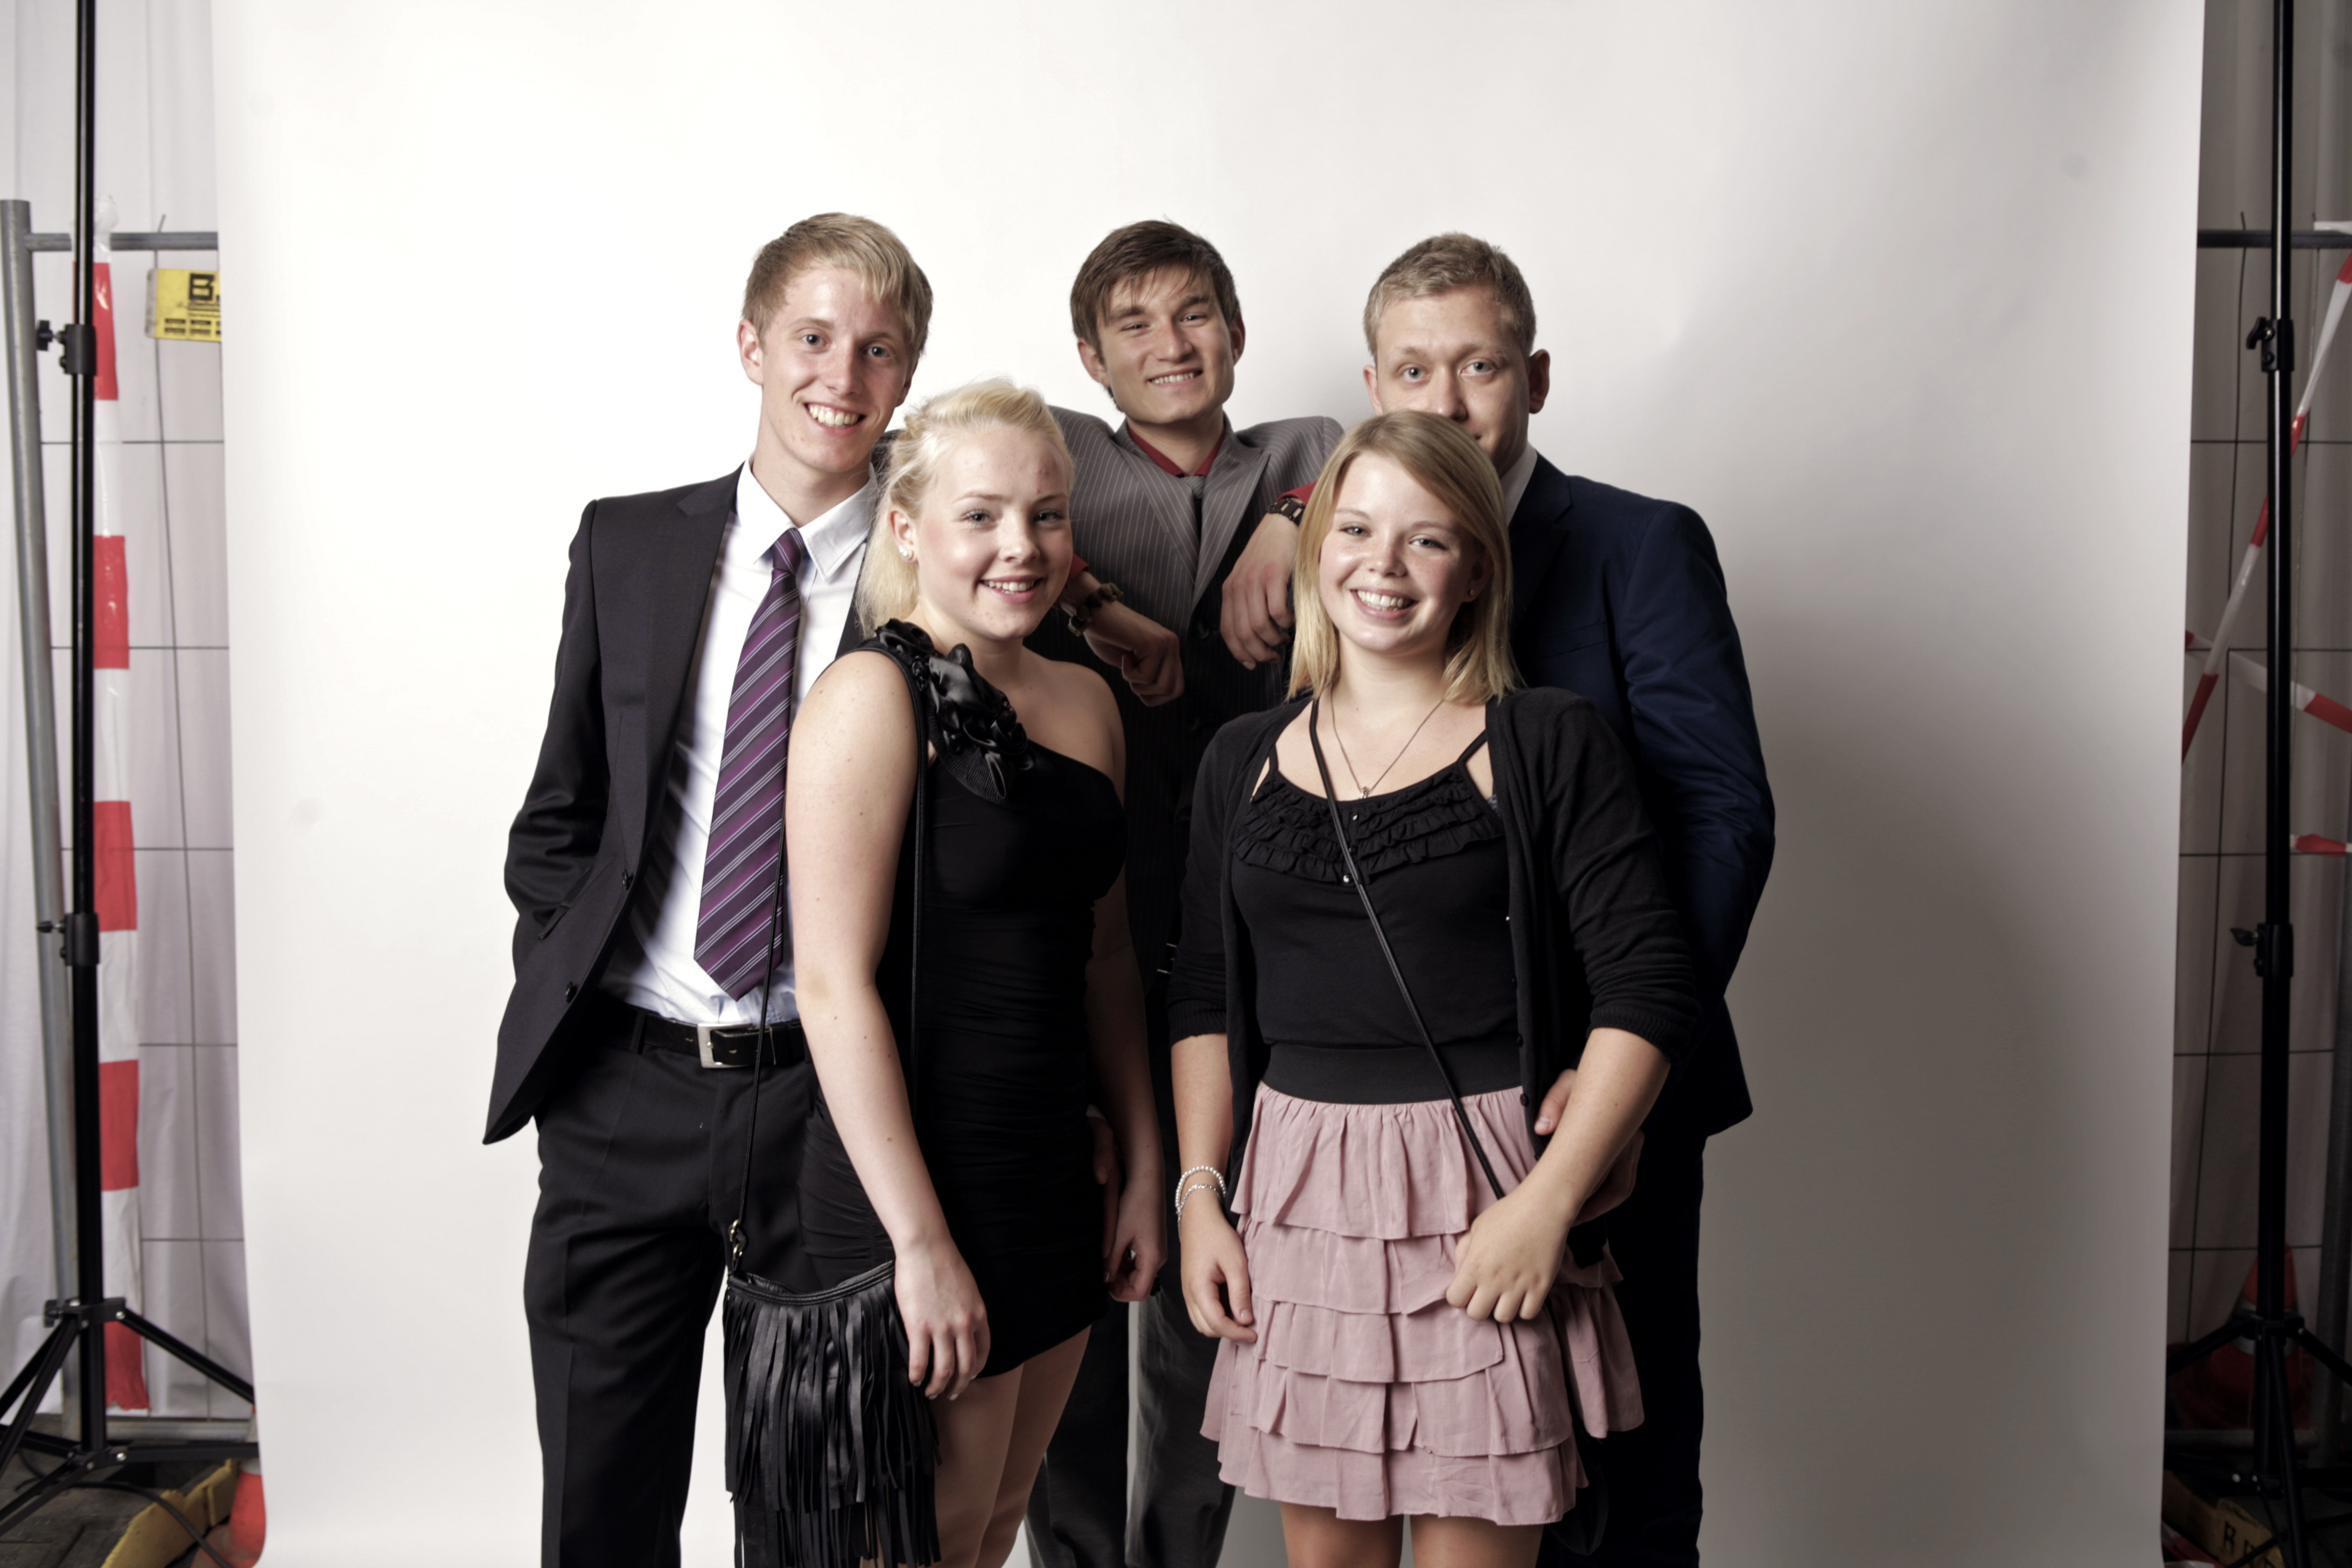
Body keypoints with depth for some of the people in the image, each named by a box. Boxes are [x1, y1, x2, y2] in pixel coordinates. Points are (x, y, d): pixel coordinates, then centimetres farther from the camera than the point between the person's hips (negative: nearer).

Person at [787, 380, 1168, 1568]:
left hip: (1054, 1175, 7)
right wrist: (921, 1241, -19)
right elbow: (834, 982, -18)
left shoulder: (1085, 702, 9)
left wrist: (1144, 1169, 11)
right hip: (913, 1186, -7)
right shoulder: (873, 694, -14)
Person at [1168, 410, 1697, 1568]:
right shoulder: (1244, 760, 9)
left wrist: (1548, 1202, -14)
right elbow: (1204, 997, 14)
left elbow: (1648, 989, -7)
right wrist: (1199, 1193, 5)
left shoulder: (1548, 746, -3)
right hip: (1296, 1197, 4)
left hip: (1484, 1203, -3)